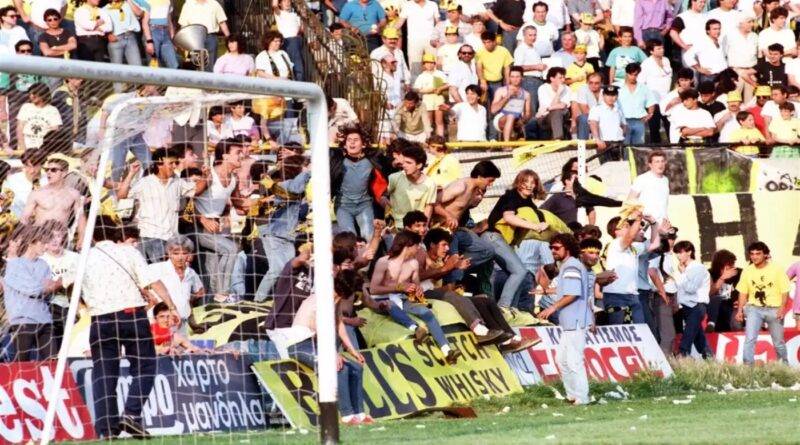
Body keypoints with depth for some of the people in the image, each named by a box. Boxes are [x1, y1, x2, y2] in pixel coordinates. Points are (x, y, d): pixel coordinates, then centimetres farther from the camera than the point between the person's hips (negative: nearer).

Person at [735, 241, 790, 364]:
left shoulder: (776, 270, -7)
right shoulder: (747, 271, 1)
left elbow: (784, 291, -6)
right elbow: (743, 293, 6)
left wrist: (782, 308, -16)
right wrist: (740, 310, -1)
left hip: (774, 309, -1)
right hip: (754, 309, 1)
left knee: (778, 342, 10)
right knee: (749, 339, -13)